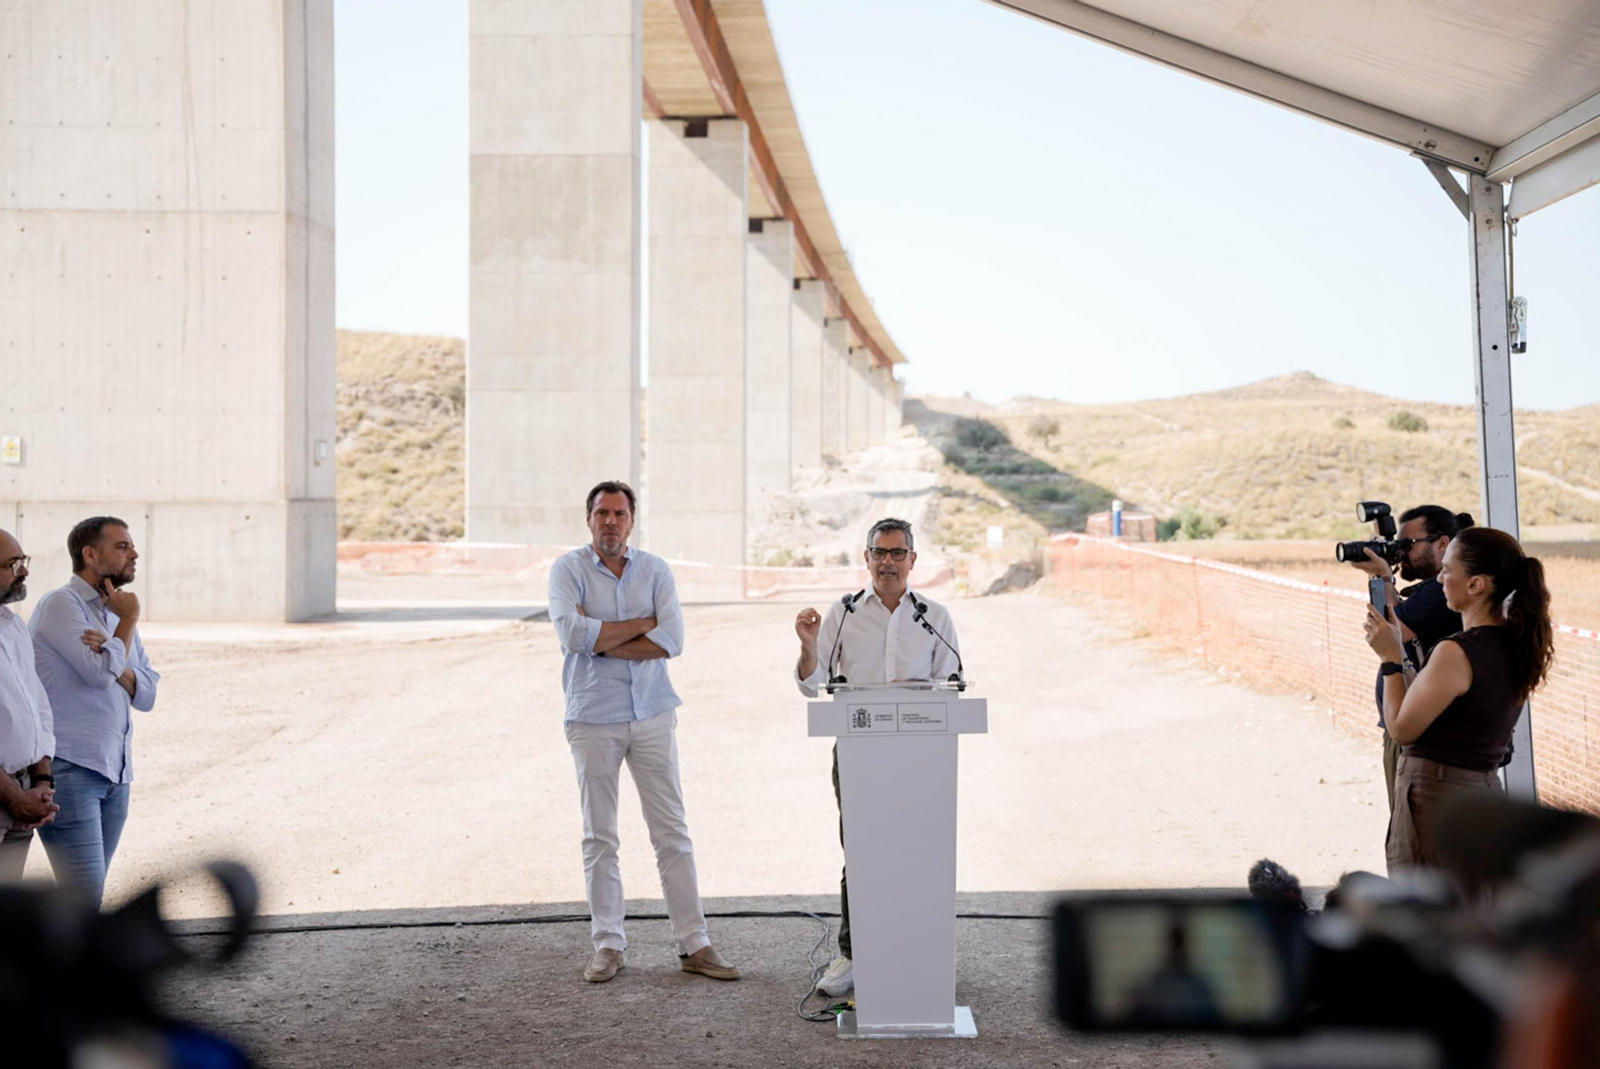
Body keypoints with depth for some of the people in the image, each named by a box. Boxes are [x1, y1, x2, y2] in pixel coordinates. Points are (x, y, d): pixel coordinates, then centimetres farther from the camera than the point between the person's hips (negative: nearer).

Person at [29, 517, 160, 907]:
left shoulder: (116, 613, 18)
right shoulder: (61, 604, -6)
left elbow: (147, 695, 10)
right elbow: (102, 672, -19)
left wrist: (116, 664, -11)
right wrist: (129, 619, -3)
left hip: (115, 772, 8)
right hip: (70, 769, -8)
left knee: (87, 895, 9)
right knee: (85, 896, -14)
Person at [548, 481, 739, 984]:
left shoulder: (655, 570, 5)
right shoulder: (568, 570, -1)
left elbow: (672, 640, -8)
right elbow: (572, 633, -18)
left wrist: (600, 641, -12)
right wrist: (640, 624, -9)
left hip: (652, 715, 2)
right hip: (593, 717, -2)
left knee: (673, 833, 3)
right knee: (599, 838, 5)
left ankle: (694, 944, 7)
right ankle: (607, 945, 15)